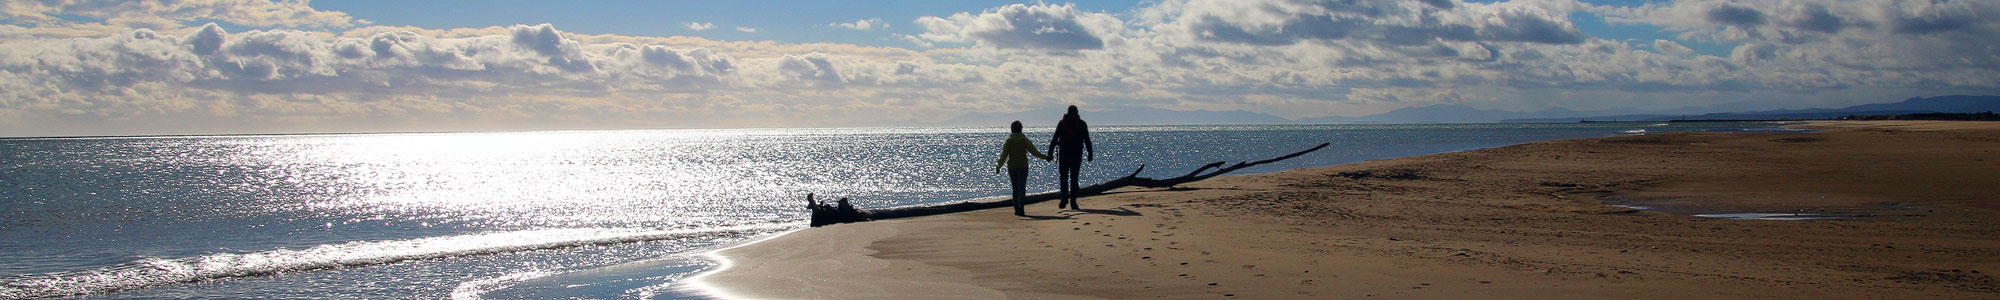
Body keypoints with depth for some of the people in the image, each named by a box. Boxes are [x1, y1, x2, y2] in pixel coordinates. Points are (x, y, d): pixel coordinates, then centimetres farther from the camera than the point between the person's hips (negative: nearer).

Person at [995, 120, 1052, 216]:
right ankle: (1021, 207, -21)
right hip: (1023, 166, -1)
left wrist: (998, 166, 1)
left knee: (1015, 188, 11)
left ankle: (1016, 209, 11)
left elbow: (1004, 155, -6)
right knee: (1022, 188, -3)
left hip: (1012, 167, 1)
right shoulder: (1025, 140, -3)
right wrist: (1045, 157, 8)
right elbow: (1034, 151, -2)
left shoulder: (1009, 141, -2)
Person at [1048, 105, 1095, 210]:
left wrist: (1050, 153, 2)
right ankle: (1073, 201, 0)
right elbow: (1087, 140, 1)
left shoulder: (1062, 123, 4)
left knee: (1063, 177, 9)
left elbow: (1055, 139, 1)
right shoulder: (1082, 124, 2)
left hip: (1064, 154, 0)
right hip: (1077, 154, 0)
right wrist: (1090, 153, 5)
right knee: (1074, 178, 4)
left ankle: (1064, 198, -3)